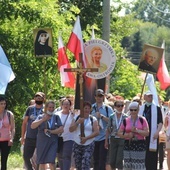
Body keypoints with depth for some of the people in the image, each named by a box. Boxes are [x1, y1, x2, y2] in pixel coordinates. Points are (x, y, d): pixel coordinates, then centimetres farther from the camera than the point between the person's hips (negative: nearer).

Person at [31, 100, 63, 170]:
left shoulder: (56, 117, 7)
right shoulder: (40, 117, 7)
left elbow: (61, 129, 0)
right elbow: (32, 126, -6)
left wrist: (50, 131, -9)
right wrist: (42, 120, -16)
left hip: (52, 142, -1)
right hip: (41, 142, 1)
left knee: (51, 162, -15)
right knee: (42, 163, 5)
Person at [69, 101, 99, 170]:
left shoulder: (93, 119, 2)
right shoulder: (76, 118, 9)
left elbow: (96, 132, -6)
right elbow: (71, 129, 1)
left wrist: (86, 138, -17)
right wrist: (78, 122, -16)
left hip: (89, 145, -3)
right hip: (77, 144, 3)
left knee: (85, 163, -17)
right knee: (78, 164, 6)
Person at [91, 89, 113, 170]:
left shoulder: (108, 108, 1)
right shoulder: (91, 108, 6)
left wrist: (102, 116, -18)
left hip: (104, 137, -3)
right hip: (94, 137, 3)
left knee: (102, 159, -7)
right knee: (95, 159, 9)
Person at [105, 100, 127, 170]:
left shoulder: (125, 117, -2)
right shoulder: (112, 117, 3)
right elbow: (108, 129, 8)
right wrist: (106, 141, 5)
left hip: (122, 140, -2)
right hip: (113, 139, 2)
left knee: (120, 160, -8)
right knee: (112, 160, 5)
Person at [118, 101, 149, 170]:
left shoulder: (142, 120, 2)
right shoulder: (126, 121, 8)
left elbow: (147, 133, -4)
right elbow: (119, 133, 9)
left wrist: (136, 130, -16)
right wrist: (127, 135, -9)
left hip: (140, 146, -2)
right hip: (128, 145, 2)